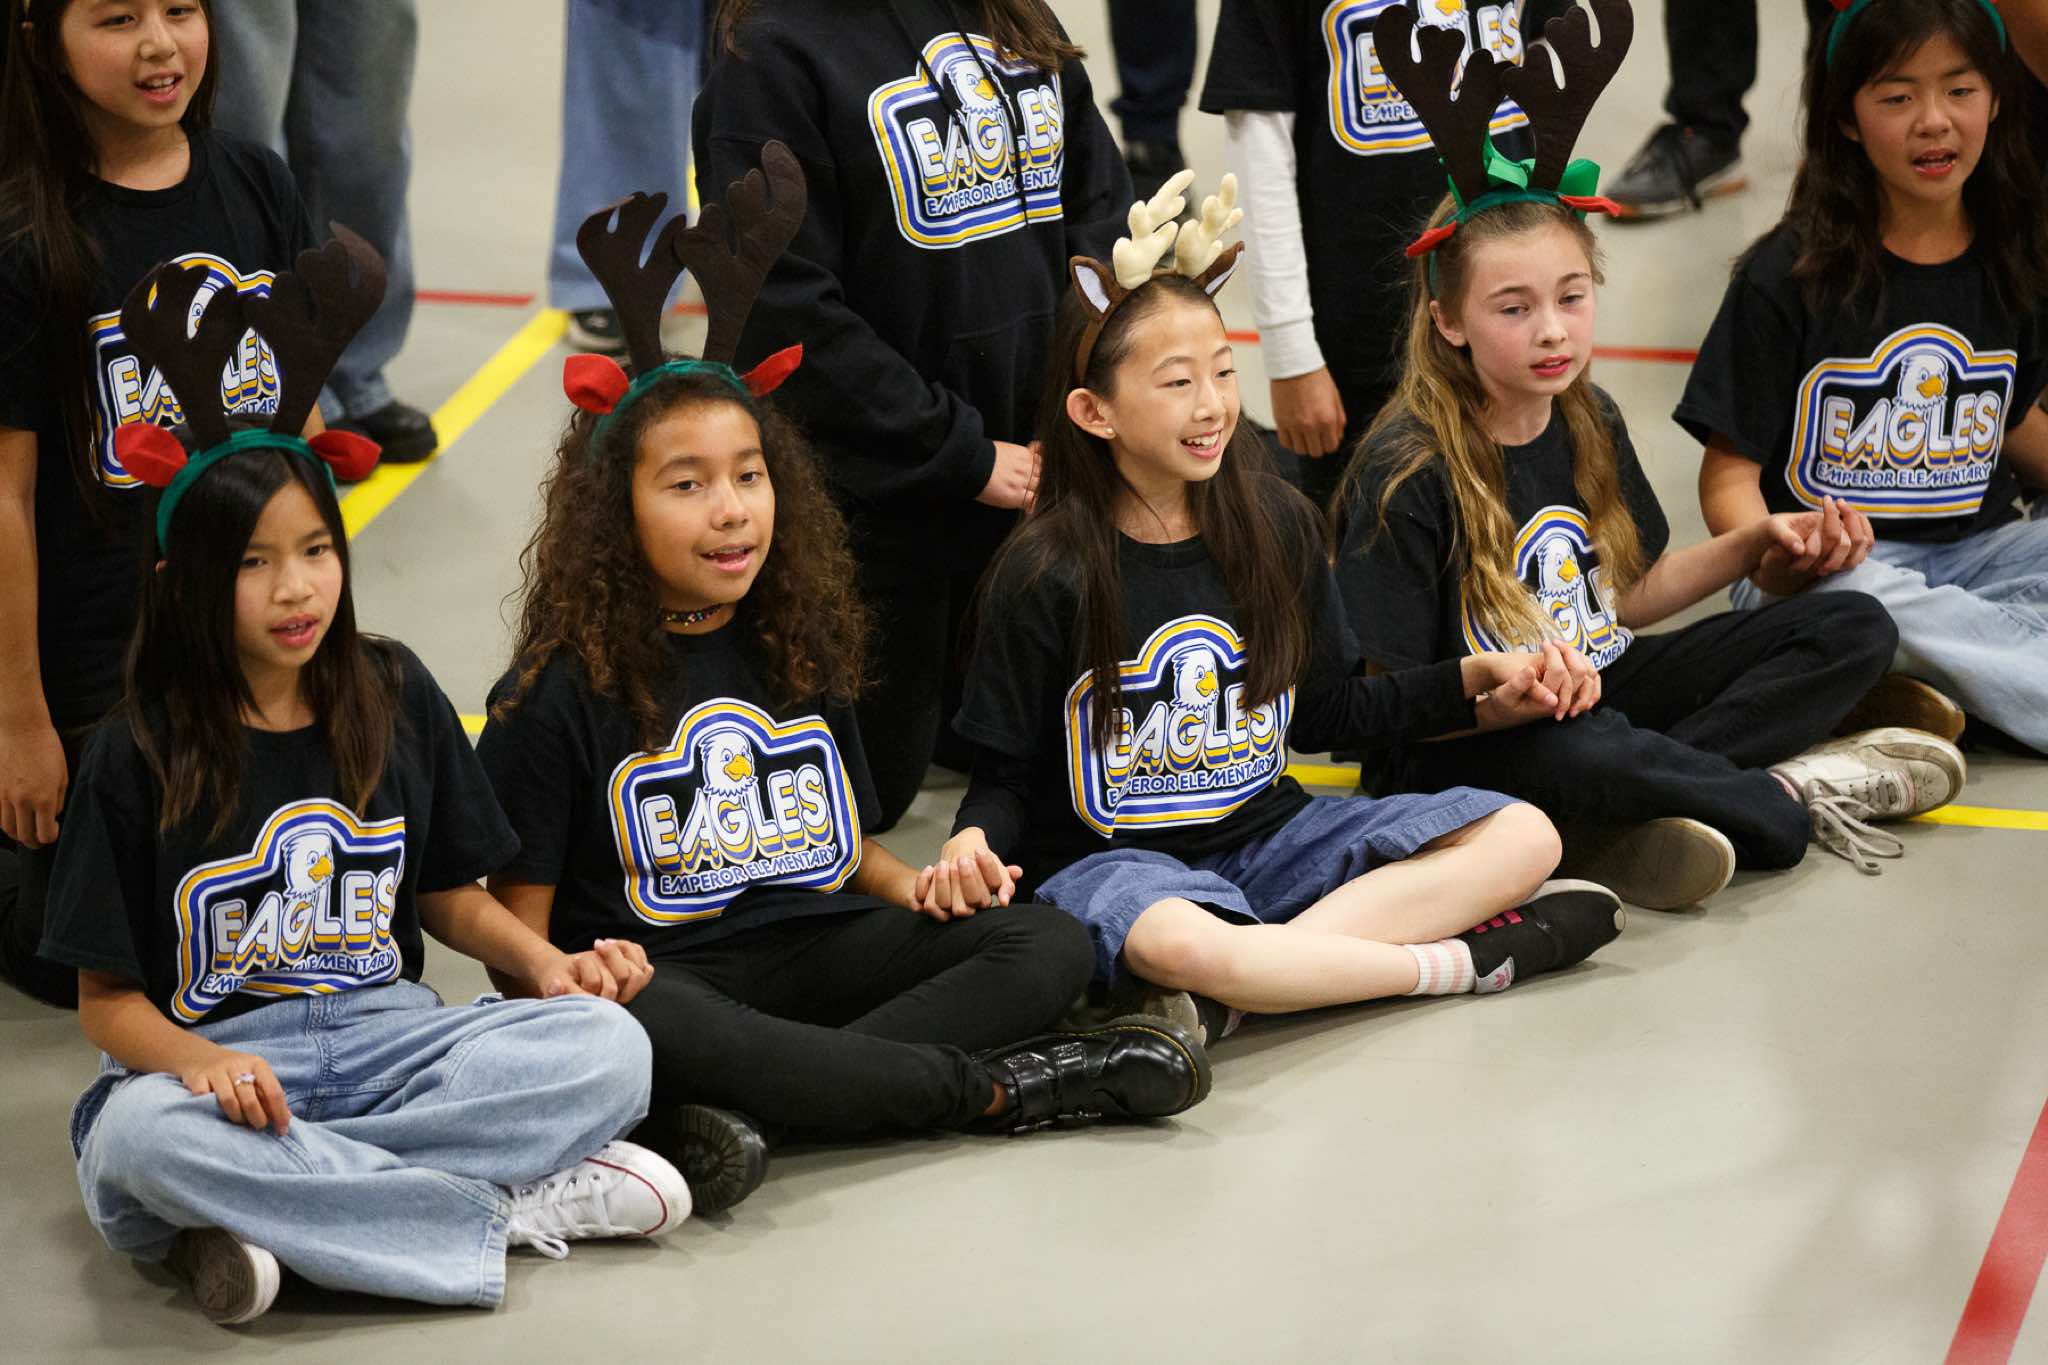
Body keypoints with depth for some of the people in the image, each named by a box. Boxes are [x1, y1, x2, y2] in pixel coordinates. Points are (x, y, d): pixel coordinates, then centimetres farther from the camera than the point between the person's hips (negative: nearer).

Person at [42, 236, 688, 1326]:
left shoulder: (397, 698, 7)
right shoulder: (138, 755, -4)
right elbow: (107, 995, -4)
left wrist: (542, 962, -4)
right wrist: (196, 1060, -26)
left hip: (386, 1038, 3)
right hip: (218, 1057, -3)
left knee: (606, 1047, -22)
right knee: (142, 1139, -39)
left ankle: (287, 1211, -25)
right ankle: (518, 1208, -28)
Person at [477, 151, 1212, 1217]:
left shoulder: (800, 650, 13)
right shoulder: (562, 690, -4)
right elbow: (520, 920, -4)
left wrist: (918, 886, 1)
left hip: (808, 951, 6)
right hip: (656, 969, -6)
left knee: (1047, 944, -16)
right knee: (622, 1024, -41)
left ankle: (743, 1113, -33)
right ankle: (990, 1089, -29)